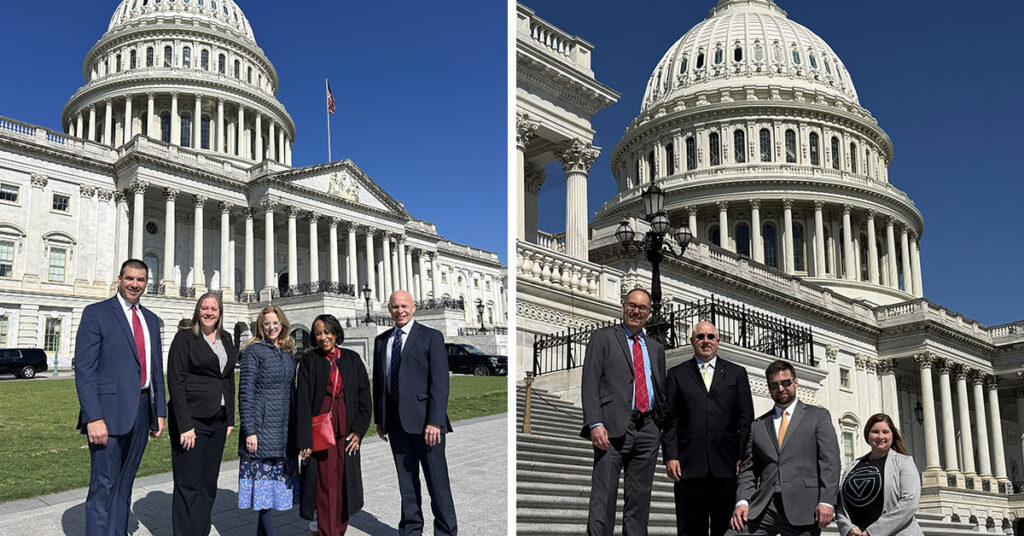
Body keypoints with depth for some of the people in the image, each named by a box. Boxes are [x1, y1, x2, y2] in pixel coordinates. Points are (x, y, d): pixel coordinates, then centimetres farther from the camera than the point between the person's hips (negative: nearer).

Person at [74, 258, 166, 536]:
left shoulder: (151, 319, 15)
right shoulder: (96, 314, -5)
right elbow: (84, 370, -11)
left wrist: (160, 412, 12)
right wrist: (94, 418, -18)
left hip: (141, 414, 6)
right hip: (109, 413, -6)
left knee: (124, 487, 13)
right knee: (103, 488, -4)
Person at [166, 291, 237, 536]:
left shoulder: (226, 341, 13)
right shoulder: (185, 338, -5)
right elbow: (175, 383, -11)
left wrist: (230, 419, 10)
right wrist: (185, 426, -17)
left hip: (218, 421, 6)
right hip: (191, 420, -6)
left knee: (209, 484, 11)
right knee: (189, 484, -2)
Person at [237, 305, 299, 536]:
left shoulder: (288, 353, 13)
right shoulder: (254, 351, -5)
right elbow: (245, 393, -9)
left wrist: (295, 426, 15)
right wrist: (249, 430, -15)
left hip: (285, 429, 6)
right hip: (262, 427, -6)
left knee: (276, 481, 9)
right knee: (263, 481, -4)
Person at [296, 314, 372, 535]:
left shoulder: (352, 359, 7)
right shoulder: (308, 361, 1)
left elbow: (364, 395, 7)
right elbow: (302, 401, -5)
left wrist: (358, 430, -3)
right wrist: (304, 440, -13)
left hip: (346, 432, 2)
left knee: (344, 484, 4)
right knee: (324, 485, -3)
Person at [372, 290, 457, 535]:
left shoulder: (431, 337, -3)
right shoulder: (381, 340, 13)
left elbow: (440, 383, -9)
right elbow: (378, 381, 17)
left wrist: (435, 421, -16)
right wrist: (379, 418, 12)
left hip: (423, 417, -5)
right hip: (395, 419, 5)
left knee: (437, 479, -1)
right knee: (406, 479, 11)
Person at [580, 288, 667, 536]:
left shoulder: (656, 348, 20)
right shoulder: (603, 338, 5)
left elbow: (662, 390, 21)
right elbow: (590, 383, -4)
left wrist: (665, 426, 9)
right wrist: (595, 424, -15)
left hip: (648, 429, 5)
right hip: (614, 427, -5)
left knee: (640, 498, 7)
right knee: (603, 496, -8)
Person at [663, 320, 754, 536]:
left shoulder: (737, 373, 14)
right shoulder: (676, 374, 12)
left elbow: (746, 419, 9)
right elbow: (670, 419, 6)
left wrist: (743, 457, -1)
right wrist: (670, 456, -5)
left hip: (727, 464, 1)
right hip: (689, 465, -1)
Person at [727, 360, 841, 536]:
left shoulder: (818, 416, 10)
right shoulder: (757, 425, 18)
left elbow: (829, 461, 1)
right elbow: (748, 469, 14)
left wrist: (826, 501, -11)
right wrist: (742, 501, -2)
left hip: (802, 508, -2)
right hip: (762, 508, 2)